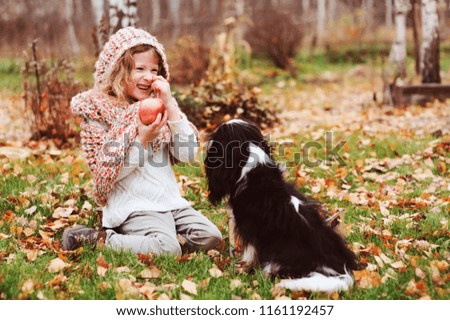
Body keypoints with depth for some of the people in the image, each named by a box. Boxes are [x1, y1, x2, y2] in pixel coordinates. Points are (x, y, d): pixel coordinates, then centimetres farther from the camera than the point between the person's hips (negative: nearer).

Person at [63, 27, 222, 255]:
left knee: (211, 237, -10)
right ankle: (98, 238, -11)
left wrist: (170, 105, -8)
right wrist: (142, 139, -21)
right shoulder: (99, 111, -4)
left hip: (170, 200, 6)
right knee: (167, 250, -27)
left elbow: (188, 154, -1)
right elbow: (108, 174, -10)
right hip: (132, 206, -6)